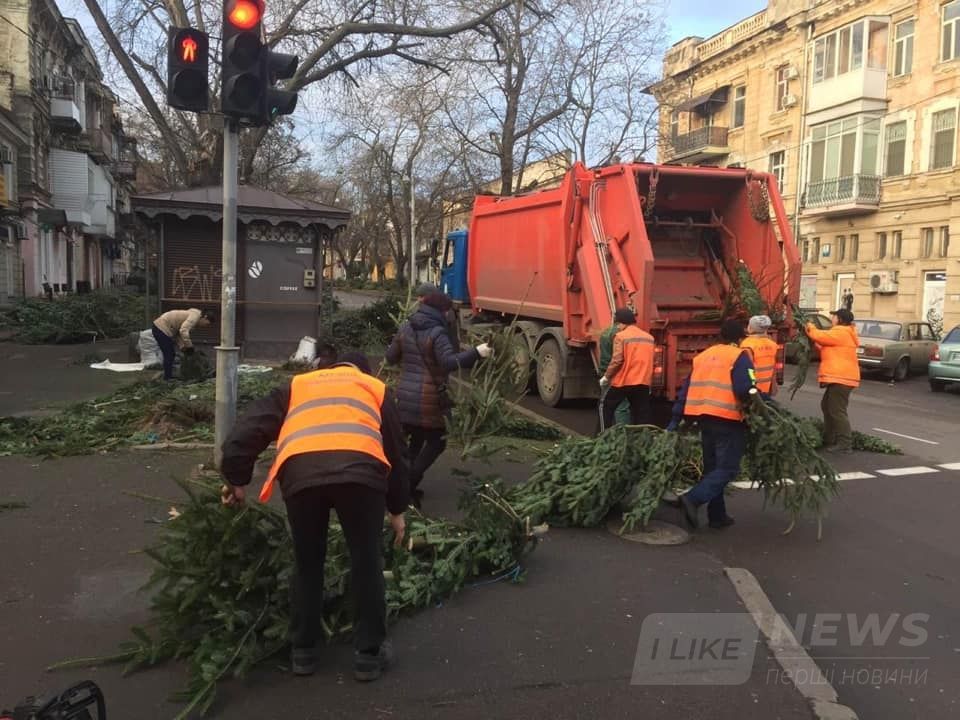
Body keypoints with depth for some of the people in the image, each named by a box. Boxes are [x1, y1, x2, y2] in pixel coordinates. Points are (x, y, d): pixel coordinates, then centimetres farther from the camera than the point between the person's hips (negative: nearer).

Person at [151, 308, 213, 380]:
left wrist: (183, 346, 5)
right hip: (161, 328, -10)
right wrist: (189, 345, -22)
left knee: (171, 355, 15)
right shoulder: (195, 315, -17)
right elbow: (183, 331, -31)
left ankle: (168, 377, 21)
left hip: (161, 327, 10)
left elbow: (179, 333, 15)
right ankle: (167, 378, -1)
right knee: (169, 355, -7)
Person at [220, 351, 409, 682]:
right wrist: (397, 509, 41)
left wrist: (236, 478, 36)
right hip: (359, 470, -1)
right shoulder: (377, 388, 34)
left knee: (308, 562, 21)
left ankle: (302, 651, 34)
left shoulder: (297, 385, 35)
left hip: (300, 472, 1)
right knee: (366, 562, 16)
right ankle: (370, 654, 26)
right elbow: (396, 453, 33)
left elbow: (249, 429, 25)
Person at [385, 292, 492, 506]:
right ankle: (408, 484, -3)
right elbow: (450, 362, -23)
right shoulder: (437, 333, -13)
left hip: (405, 395, 7)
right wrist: (476, 352, -20)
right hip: (427, 398, -7)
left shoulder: (405, 328, 8)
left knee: (416, 439, 20)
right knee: (436, 441, 6)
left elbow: (390, 357, 16)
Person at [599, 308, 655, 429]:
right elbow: (650, 362, 17)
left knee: (607, 407, 12)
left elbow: (617, 360, -14)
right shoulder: (649, 338, 13)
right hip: (643, 383, 5)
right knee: (642, 414, 8)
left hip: (623, 381, -5)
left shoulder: (621, 336, -7)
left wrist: (606, 377, -3)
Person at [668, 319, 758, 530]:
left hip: (705, 418, 7)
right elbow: (745, 389, -19)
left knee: (712, 467, 15)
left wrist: (675, 420, 16)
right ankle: (693, 498, -19)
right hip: (728, 420, -7)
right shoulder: (739, 356, -5)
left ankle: (717, 515, 18)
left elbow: (686, 390, 14)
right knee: (727, 468, -2)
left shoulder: (702, 356, 15)